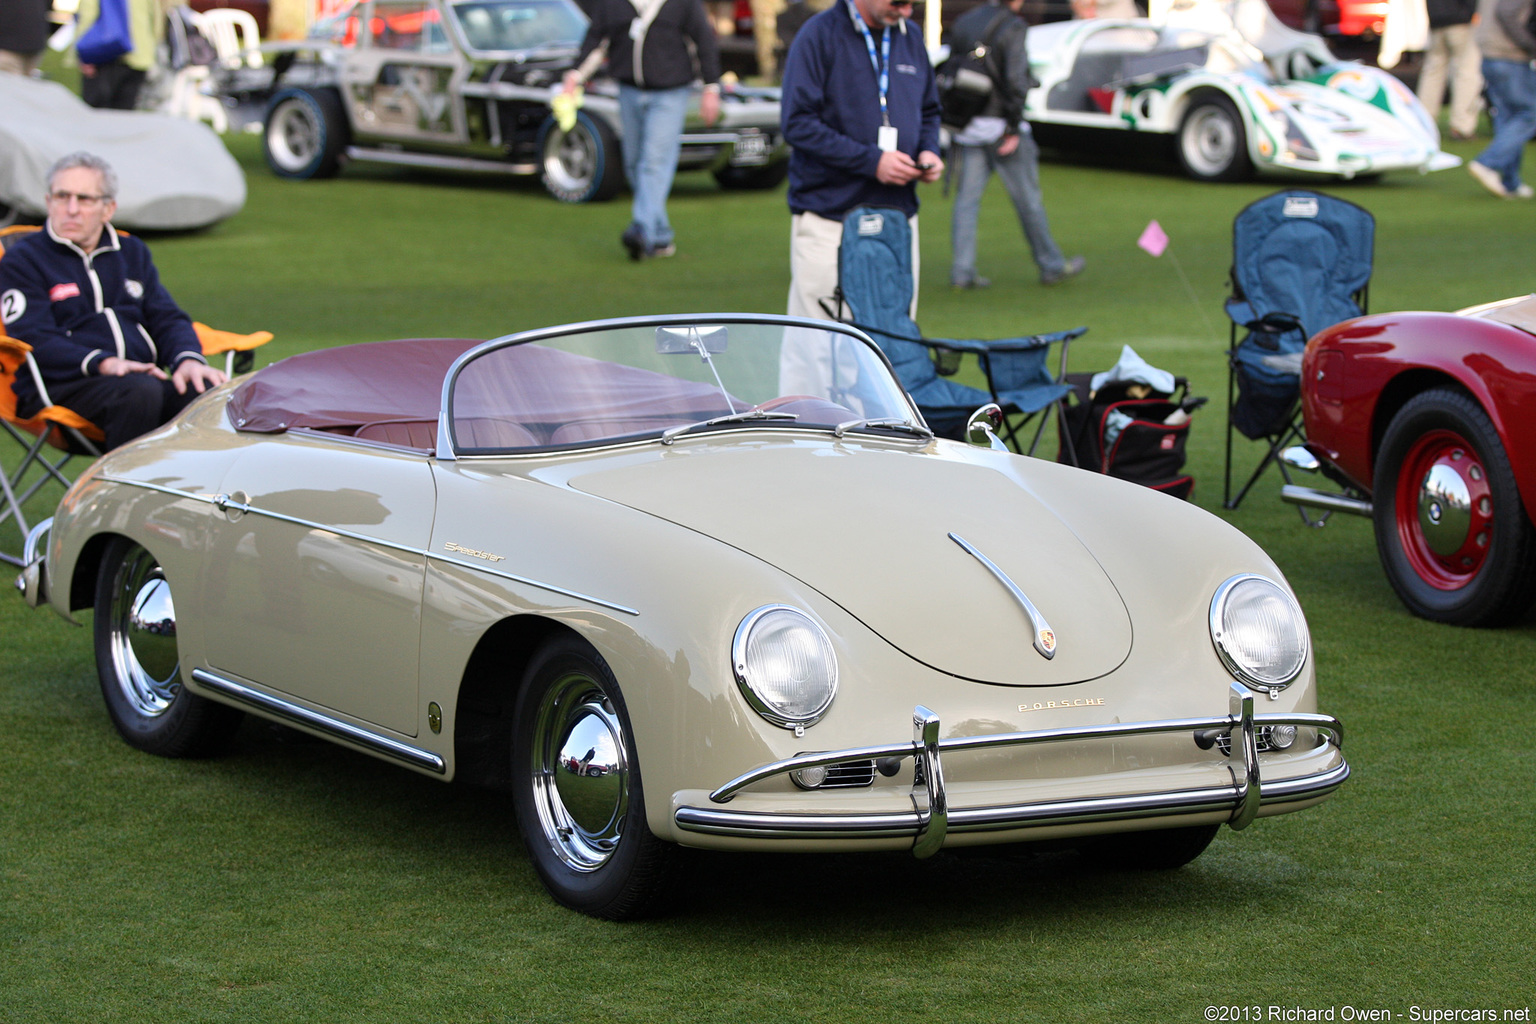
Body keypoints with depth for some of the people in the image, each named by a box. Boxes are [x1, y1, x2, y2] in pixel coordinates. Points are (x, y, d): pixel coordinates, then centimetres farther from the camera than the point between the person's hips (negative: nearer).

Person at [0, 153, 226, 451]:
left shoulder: (132, 252, 27)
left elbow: (167, 318, 19)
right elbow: (34, 340, -5)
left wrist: (188, 359, -6)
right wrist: (102, 364, -22)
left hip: (143, 376, 5)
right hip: (62, 387, -4)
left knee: (209, 393, -29)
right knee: (140, 394, -38)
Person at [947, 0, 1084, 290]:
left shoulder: (963, 23, 8)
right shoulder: (1013, 27, -12)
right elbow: (1016, 80, -19)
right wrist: (1014, 129, -15)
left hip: (968, 126, 5)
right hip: (999, 124, -5)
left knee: (967, 199, 6)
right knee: (1027, 198, 6)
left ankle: (961, 272, 2)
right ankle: (1051, 265, 17)